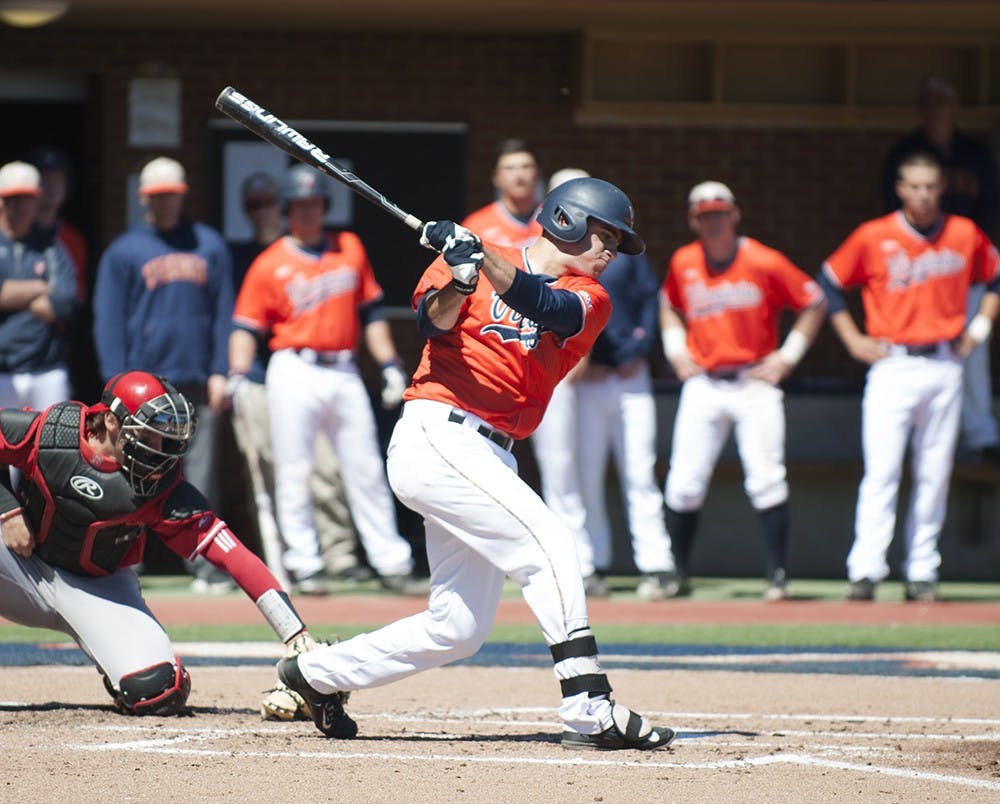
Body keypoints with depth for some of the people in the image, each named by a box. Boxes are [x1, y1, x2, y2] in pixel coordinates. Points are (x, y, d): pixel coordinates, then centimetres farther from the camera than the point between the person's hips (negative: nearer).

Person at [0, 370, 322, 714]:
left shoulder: (163, 490, -22)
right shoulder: (45, 431, -22)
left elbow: (233, 556, -28)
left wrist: (293, 632, -37)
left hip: (100, 590, 0)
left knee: (156, 691, -22)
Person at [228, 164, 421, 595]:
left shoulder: (350, 248, 13)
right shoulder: (269, 264, 3)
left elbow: (370, 312, 16)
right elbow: (246, 326, 0)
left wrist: (390, 365, 10)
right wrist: (237, 375, -15)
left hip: (344, 374, 3)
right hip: (295, 373, -3)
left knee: (367, 471, 3)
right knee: (294, 473, -4)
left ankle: (391, 563, 5)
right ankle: (304, 563, 2)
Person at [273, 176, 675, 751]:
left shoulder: (590, 299, 10)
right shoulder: (467, 260, 3)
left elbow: (546, 307, -12)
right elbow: (434, 321, -13)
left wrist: (481, 256, -27)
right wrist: (457, 284, -34)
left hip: (491, 459, 7)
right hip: (436, 436, -7)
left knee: (459, 629, 9)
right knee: (548, 542, -21)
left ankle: (318, 674, 26)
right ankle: (591, 712, -27)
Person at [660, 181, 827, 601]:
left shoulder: (764, 263, -8)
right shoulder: (683, 263, 4)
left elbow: (814, 303, 1)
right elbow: (670, 305, 25)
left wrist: (788, 356, -4)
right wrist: (675, 348, 11)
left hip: (754, 382, -3)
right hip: (702, 385, 3)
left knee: (766, 480, -8)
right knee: (684, 483, -1)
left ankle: (777, 576, -3)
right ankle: (677, 574, 10)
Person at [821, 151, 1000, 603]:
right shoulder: (874, 238, -1)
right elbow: (829, 282, 8)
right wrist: (853, 340, 2)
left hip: (945, 367, 3)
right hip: (892, 367, -3)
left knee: (934, 474, 3)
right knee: (882, 470, -12)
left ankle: (921, 573, 9)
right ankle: (866, 570, -17)